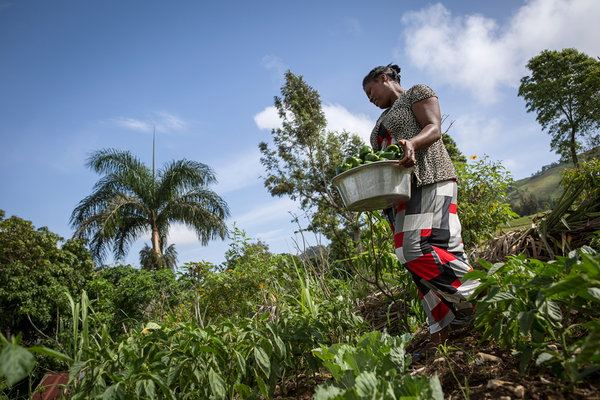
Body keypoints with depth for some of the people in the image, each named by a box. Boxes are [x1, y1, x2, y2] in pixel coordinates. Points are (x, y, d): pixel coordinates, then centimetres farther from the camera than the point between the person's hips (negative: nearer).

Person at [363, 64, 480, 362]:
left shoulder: (417, 93, 10)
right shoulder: (384, 119, 31)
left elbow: (434, 128, -7)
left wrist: (411, 143, -28)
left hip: (428, 181, -7)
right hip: (399, 191, 8)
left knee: (422, 249, -22)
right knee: (414, 257, -1)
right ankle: (441, 333, 2)